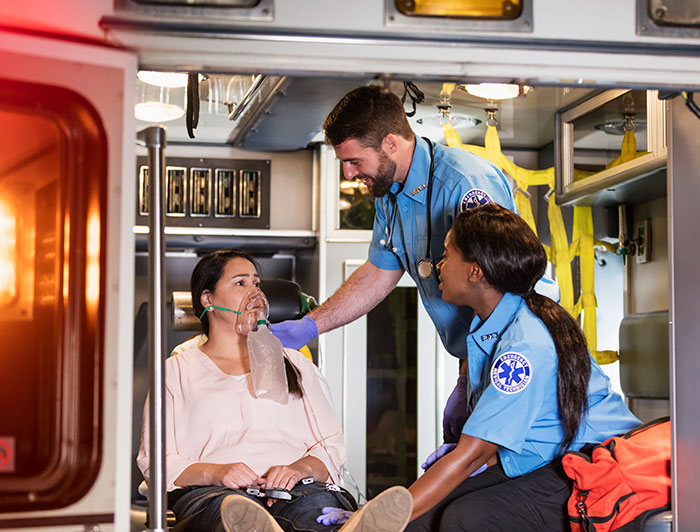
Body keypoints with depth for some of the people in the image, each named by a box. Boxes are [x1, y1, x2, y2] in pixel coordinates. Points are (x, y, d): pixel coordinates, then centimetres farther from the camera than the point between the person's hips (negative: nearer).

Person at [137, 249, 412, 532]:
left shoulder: (294, 363, 29)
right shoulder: (176, 370, 21)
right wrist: (215, 472, -12)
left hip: (294, 488, 2)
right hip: (211, 491, -2)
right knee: (227, 506, -43)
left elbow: (331, 445, 19)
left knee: (318, 504, -39)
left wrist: (301, 468, -6)